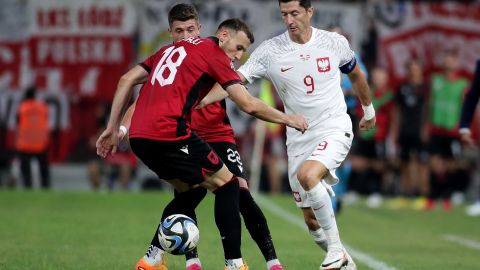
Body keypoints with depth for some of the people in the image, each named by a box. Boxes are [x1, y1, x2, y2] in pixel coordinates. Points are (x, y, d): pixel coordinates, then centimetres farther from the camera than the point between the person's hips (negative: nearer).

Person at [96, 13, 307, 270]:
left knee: (188, 190, 25)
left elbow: (126, 80, 22)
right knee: (227, 185, 5)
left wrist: (113, 128, 23)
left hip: (138, 137, 8)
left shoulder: (172, 48, 25)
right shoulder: (213, 53, 3)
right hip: (169, 133, -8)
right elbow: (249, 105, -3)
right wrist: (287, 119, 11)